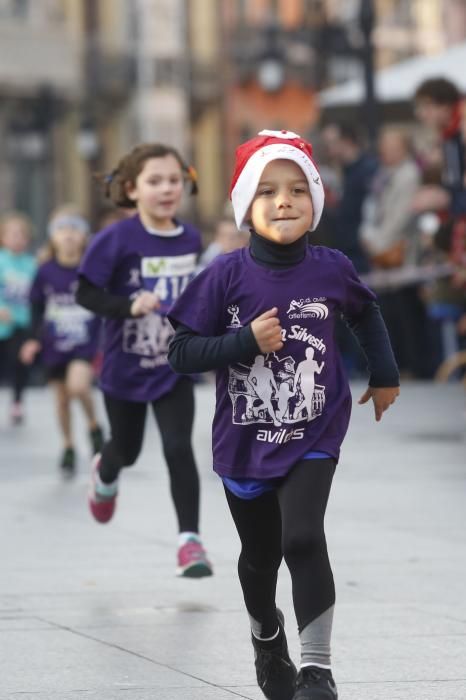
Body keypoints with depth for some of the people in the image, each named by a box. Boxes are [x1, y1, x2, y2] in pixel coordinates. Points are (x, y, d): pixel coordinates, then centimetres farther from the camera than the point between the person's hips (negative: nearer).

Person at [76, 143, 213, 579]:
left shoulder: (190, 238, -4)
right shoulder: (117, 240, -18)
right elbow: (86, 294, -17)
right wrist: (129, 306, -31)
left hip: (174, 367, 2)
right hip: (126, 366, -2)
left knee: (179, 450, -12)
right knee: (127, 450, 18)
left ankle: (189, 539, -6)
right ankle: (105, 474, 55)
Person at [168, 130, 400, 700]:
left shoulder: (332, 270, -8)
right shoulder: (227, 276, -14)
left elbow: (365, 313, 15)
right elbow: (181, 353, -12)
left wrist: (385, 375, 17)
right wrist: (246, 341, -24)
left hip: (313, 438, -1)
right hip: (245, 442, 1)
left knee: (303, 540, -21)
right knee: (260, 556, 18)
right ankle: (266, 635, 49)